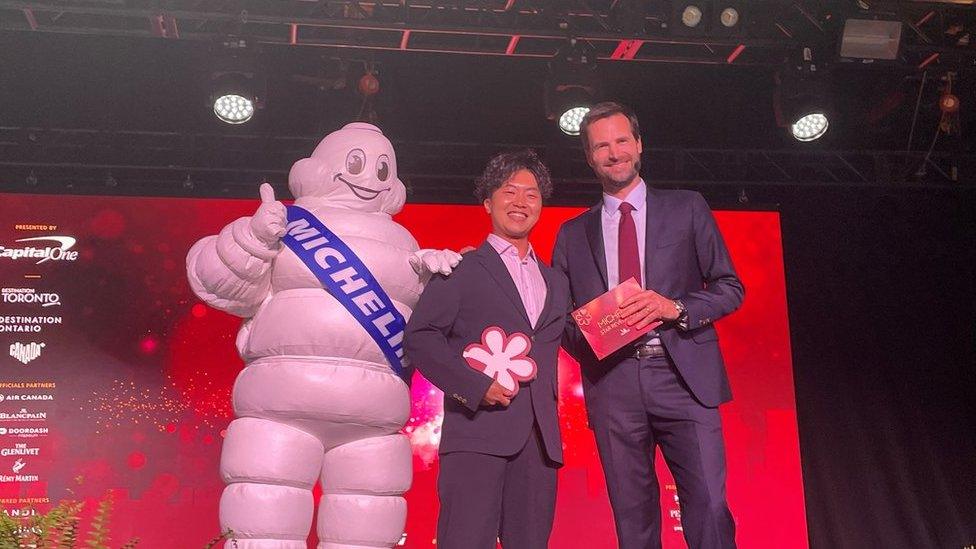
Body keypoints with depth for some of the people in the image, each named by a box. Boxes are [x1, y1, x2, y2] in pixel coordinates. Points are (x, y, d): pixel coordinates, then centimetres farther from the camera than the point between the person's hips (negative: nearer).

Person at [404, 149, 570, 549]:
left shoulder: (555, 283, 24)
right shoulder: (461, 270, 5)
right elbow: (419, 337, -4)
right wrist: (476, 386, -13)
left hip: (539, 436, 5)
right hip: (478, 428, -5)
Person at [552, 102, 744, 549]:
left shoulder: (686, 209, 13)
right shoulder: (572, 234, 17)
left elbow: (731, 288, 10)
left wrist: (676, 308, -9)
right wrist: (587, 334, -7)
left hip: (683, 377, -1)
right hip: (612, 384, 2)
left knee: (709, 507, -10)